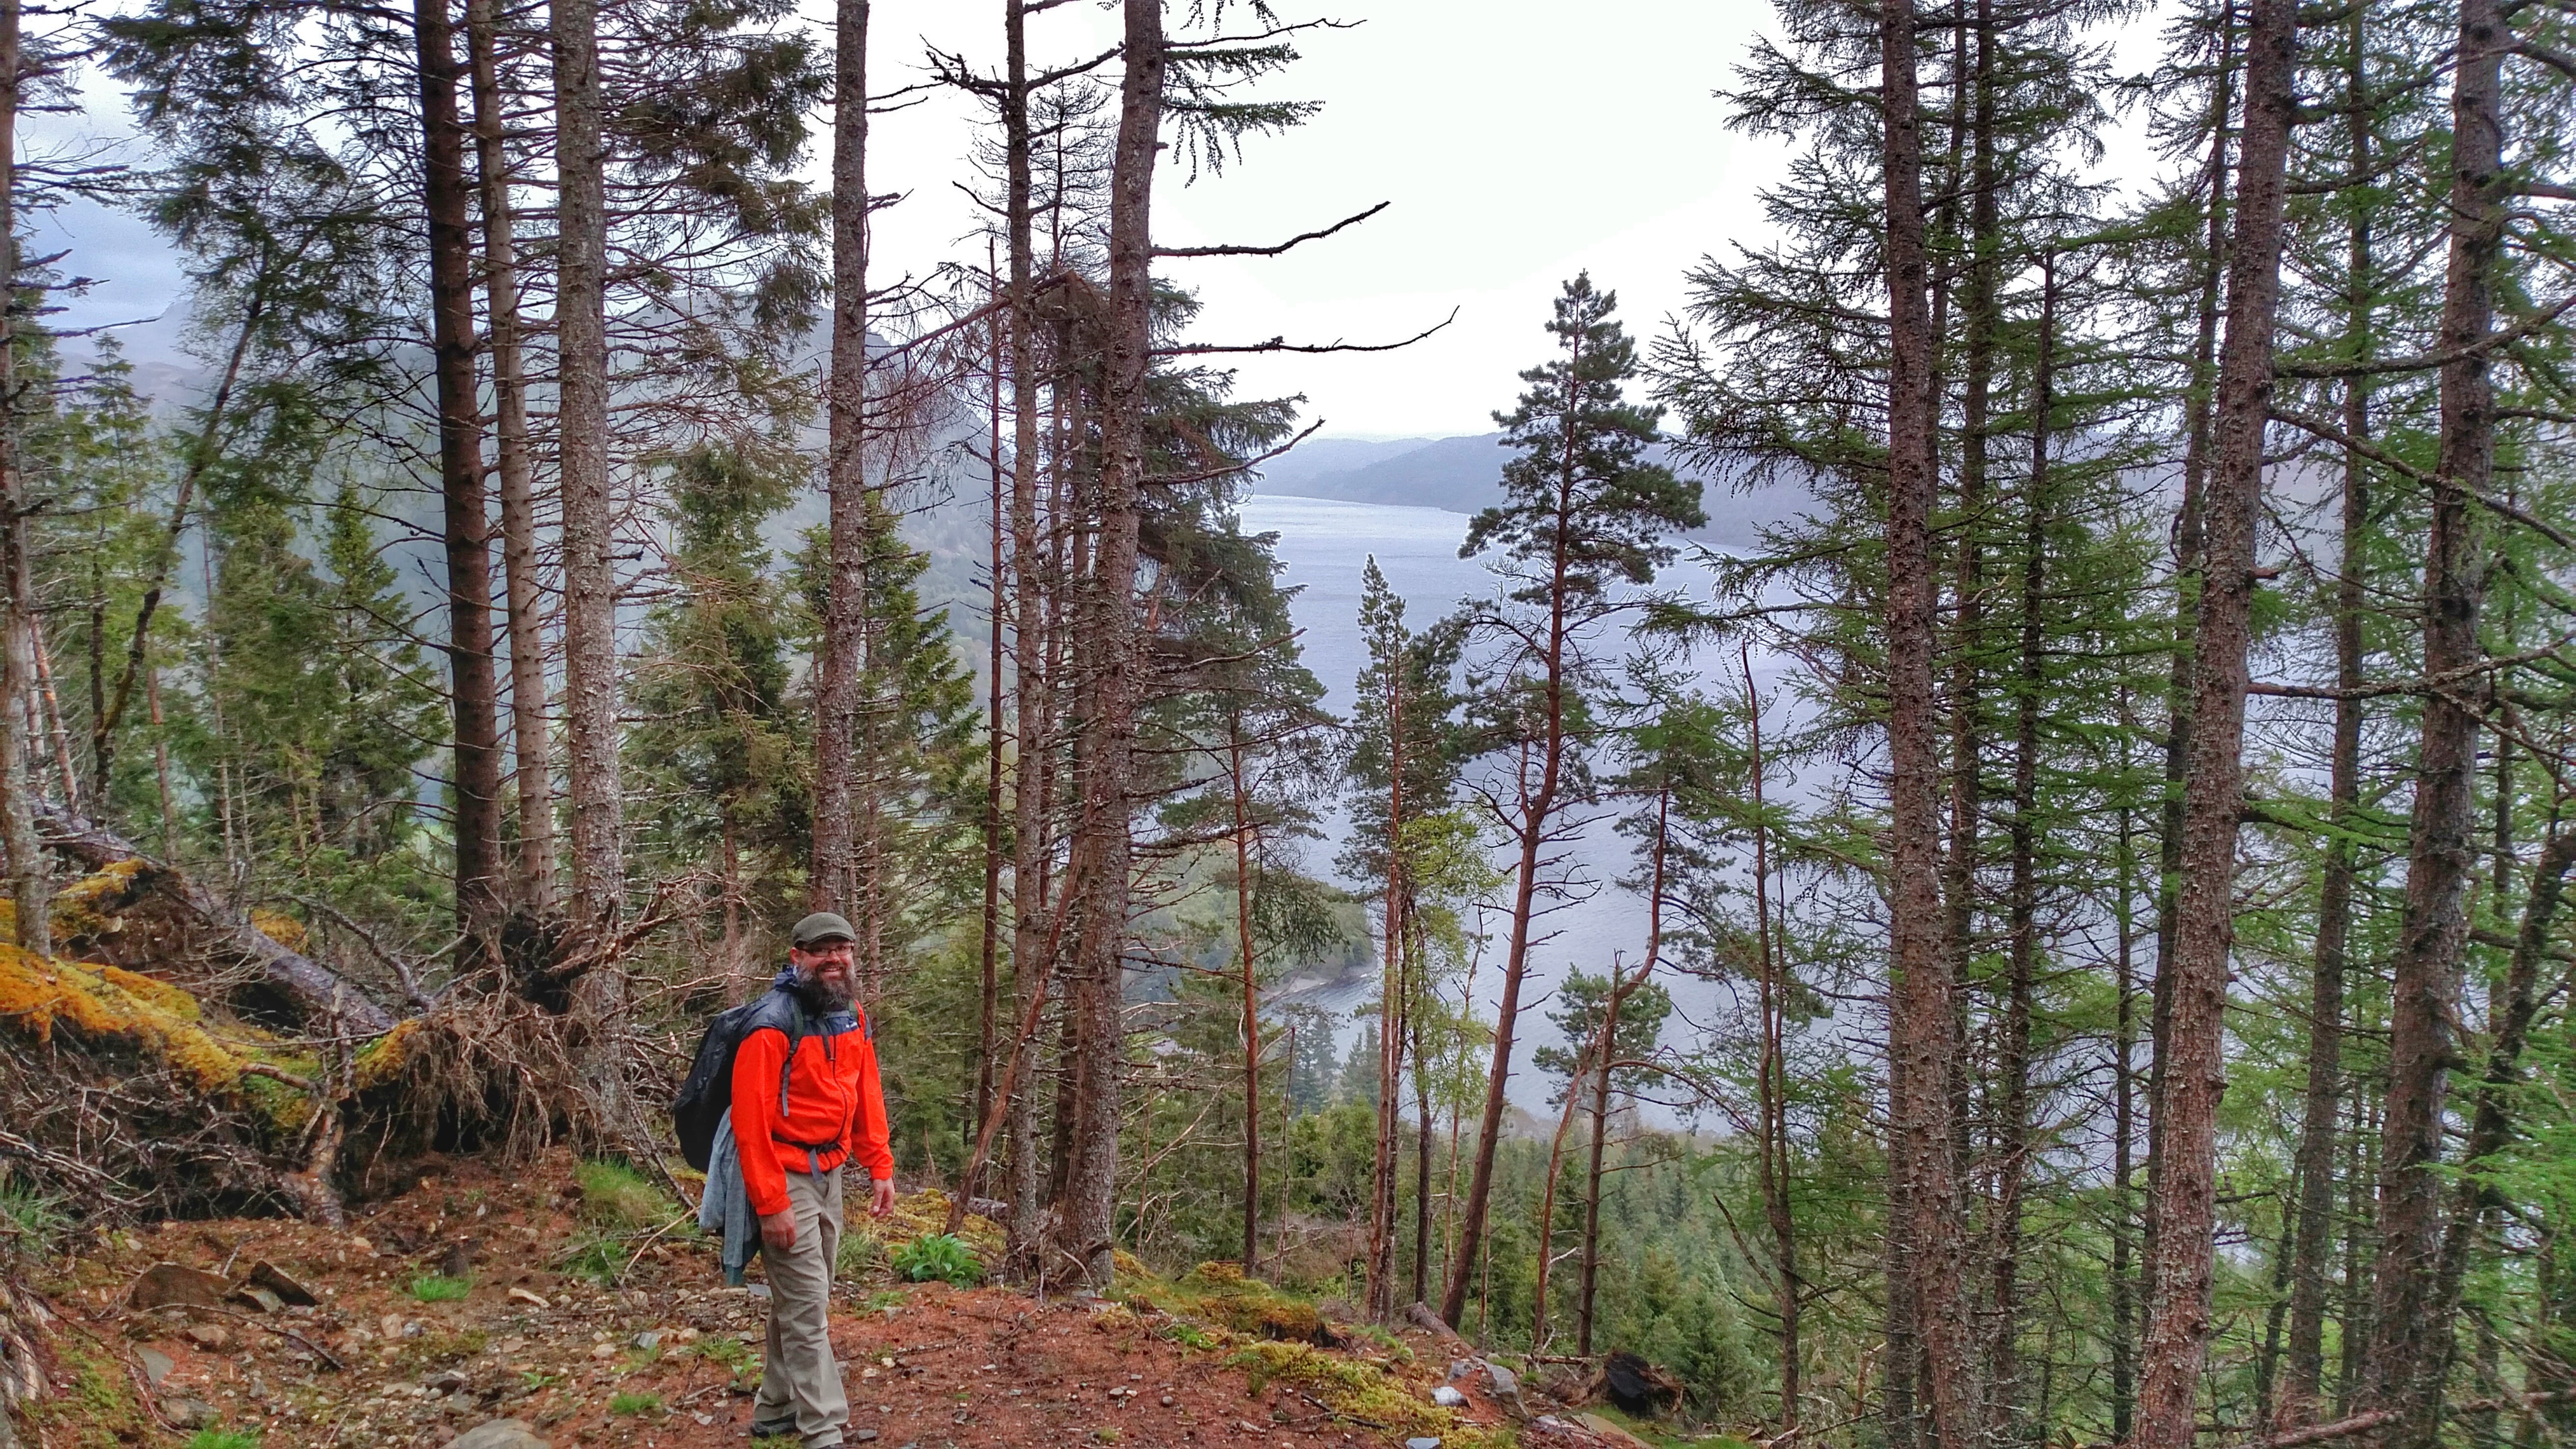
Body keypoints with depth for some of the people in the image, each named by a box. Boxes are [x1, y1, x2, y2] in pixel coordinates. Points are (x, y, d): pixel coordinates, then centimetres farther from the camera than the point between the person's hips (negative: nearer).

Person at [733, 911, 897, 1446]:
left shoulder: (853, 1019, 4)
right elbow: (750, 1120, -21)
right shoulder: (773, 1024, -20)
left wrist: (881, 1168, 6)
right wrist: (771, 1204, -22)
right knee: (807, 1307, -5)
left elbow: (867, 1096, 12)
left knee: (800, 1298, 17)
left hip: (829, 1175, 8)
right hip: (785, 1179, -8)